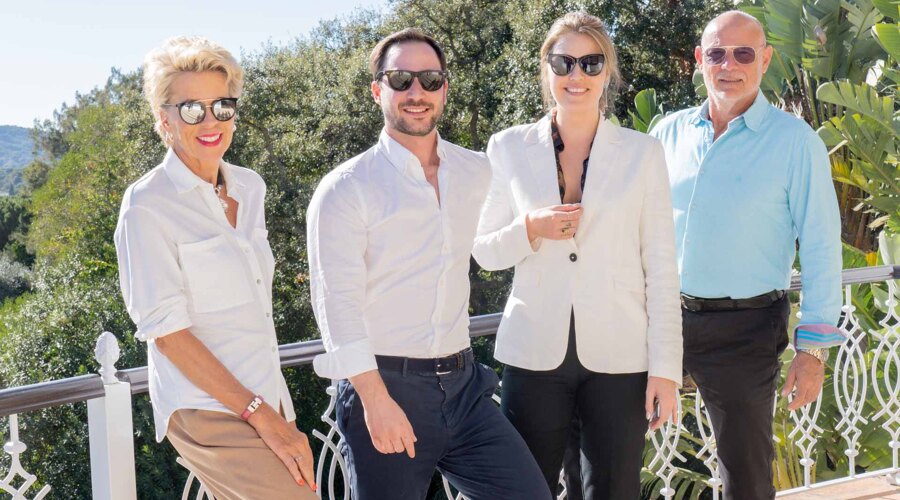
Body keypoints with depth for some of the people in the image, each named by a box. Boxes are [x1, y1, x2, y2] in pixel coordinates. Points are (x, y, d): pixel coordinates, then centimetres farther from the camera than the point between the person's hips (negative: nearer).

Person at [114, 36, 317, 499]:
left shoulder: (250, 187, 10)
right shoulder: (148, 205, -10)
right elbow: (166, 330, -14)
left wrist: (273, 409, 16)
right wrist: (261, 416, -17)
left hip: (265, 399, 7)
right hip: (209, 414, -7)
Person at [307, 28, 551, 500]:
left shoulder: (477, 173, 8)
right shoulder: (346, 189, -7)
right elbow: (337, 301, -14)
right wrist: (376, 400, -20)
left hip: (463, 384, 5)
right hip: (383, 389, -4)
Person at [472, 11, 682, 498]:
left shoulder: (642, 152, 2)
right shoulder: (509, 148, 3)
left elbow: (661, 267, 2)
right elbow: (484, 252, 7)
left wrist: (666, 367, -3)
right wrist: (531, 229, -13)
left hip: (618, 356, 0)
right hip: (535, 353, 1)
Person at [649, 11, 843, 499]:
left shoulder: (795, 141, -6)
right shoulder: (670, 132, 5)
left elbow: (820, 249, -6)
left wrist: (813, 348, -8)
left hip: (744, 328, -3)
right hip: (662, 313, 4)